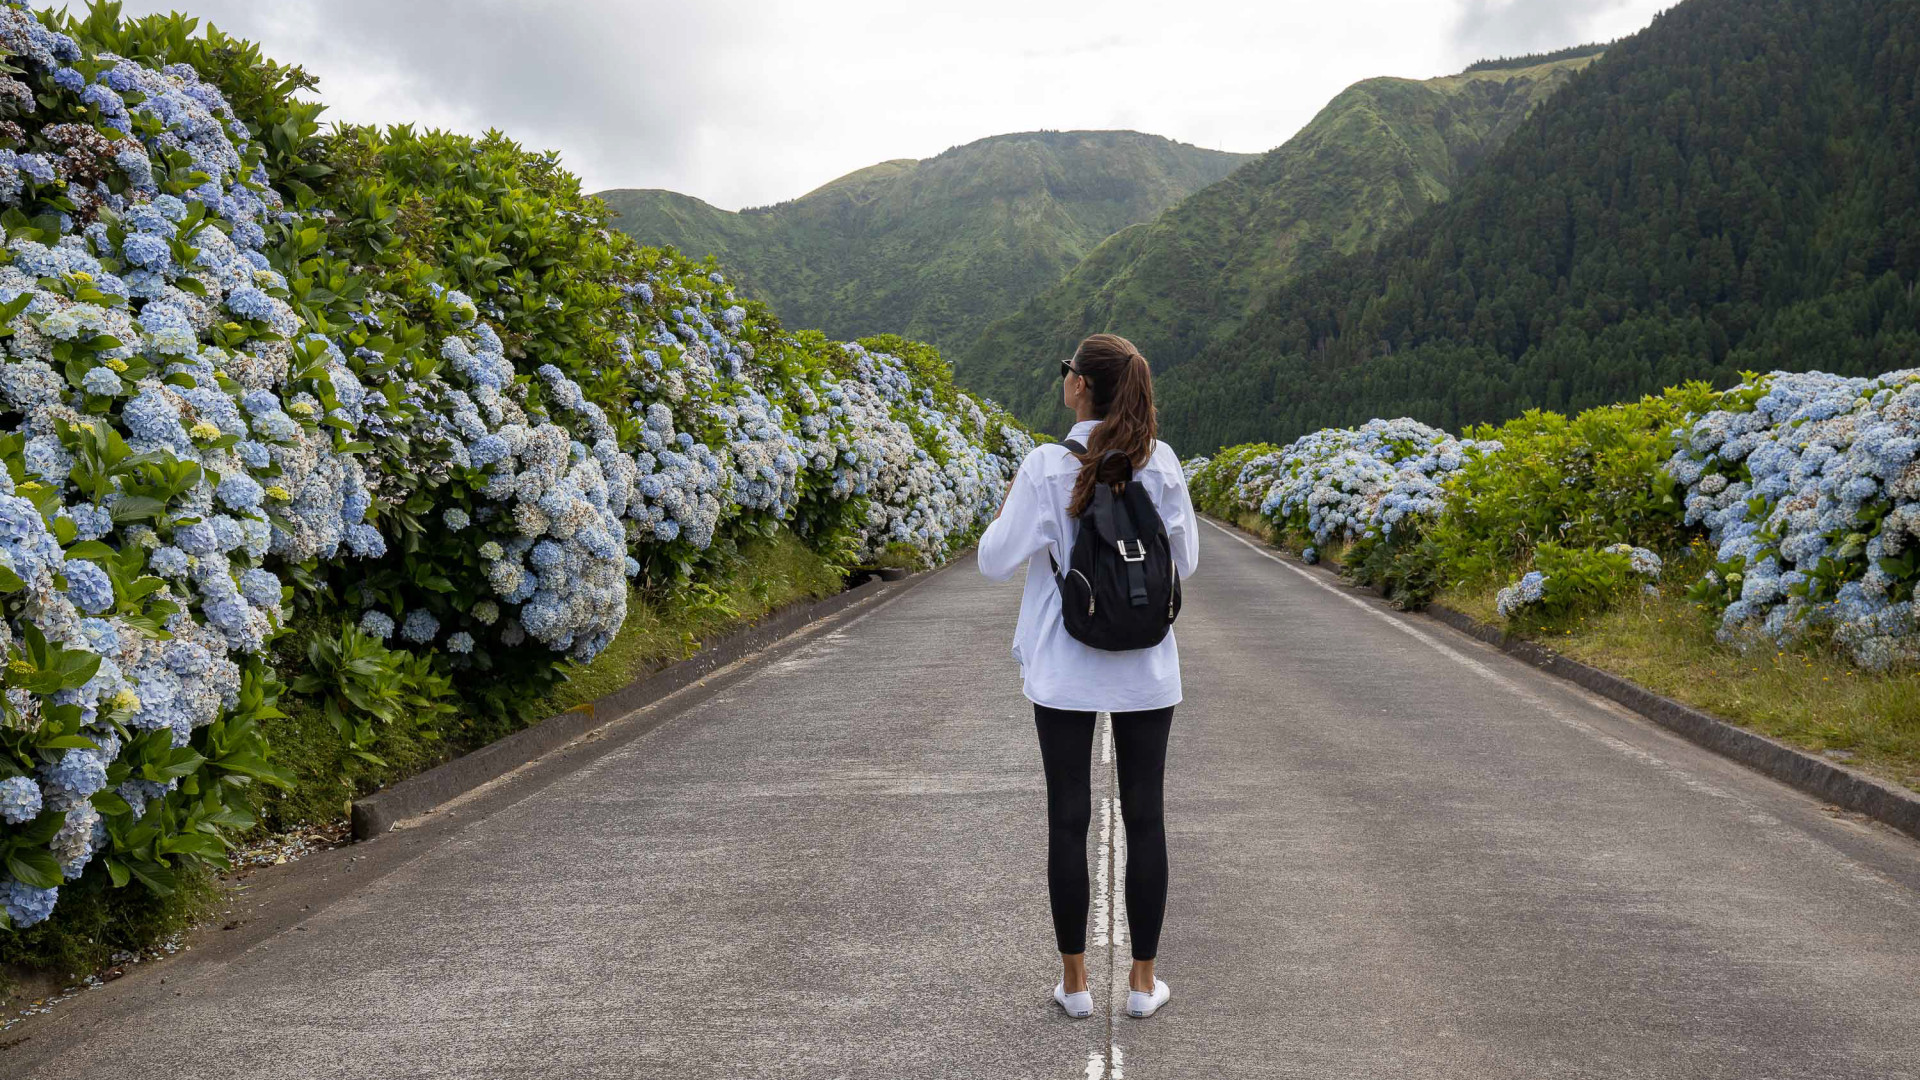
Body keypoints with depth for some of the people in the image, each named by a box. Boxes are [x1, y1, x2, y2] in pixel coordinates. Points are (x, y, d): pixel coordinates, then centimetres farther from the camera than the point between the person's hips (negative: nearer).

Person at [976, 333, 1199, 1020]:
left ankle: (1074, 981, 17)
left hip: (1064, 672, -2)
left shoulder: (1047, 466, -12)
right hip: (1145, 672, 2)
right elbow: (1186, 560, 5)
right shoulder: (1161, 462, -4)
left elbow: (997, 562, -9)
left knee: (1068, 821, 8)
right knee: (1144, 820, 10)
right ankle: (1143, 981, 18)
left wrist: (1007, 506, 9)